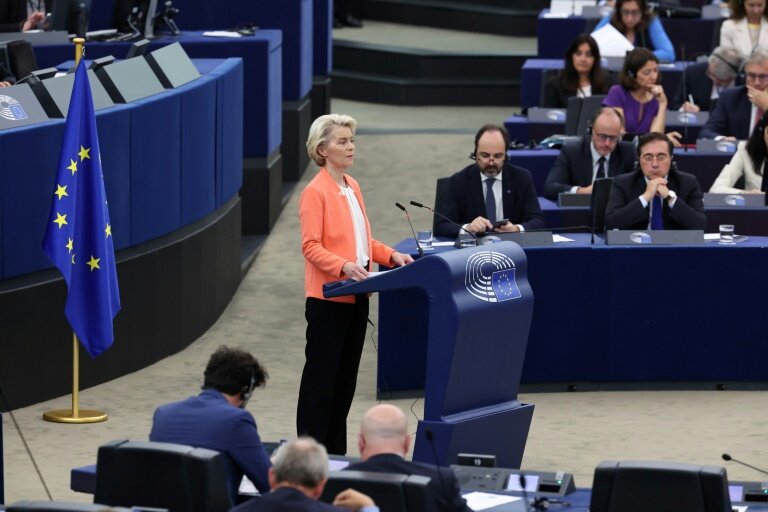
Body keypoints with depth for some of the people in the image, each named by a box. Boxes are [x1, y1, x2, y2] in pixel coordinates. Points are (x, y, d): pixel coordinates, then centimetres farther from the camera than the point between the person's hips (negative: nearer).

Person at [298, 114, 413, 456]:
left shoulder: (352, 187, 12)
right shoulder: (315, 193, -12)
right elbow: (311, 247, -17)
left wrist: (390, 255, 4)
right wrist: (344, 266, -31)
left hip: (356, 296, 8)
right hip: (328, 297, -8)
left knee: (346, 375, 12)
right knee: (321, 375, -3)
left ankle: (336, 452, 19)